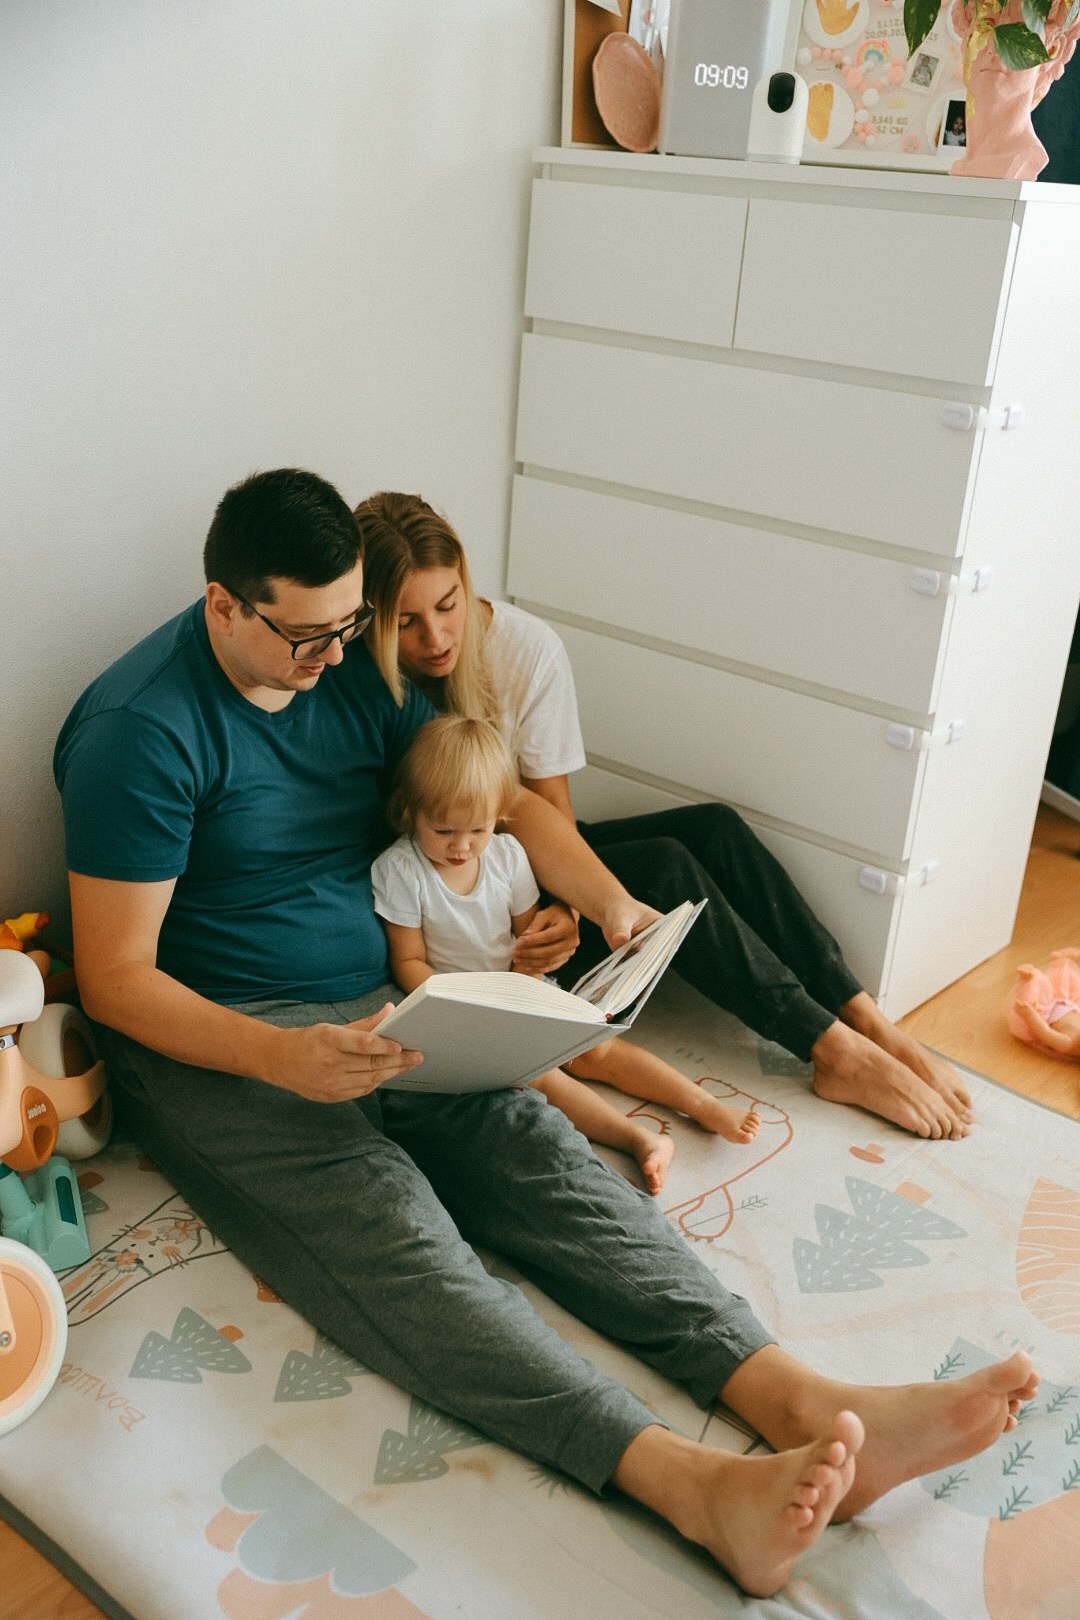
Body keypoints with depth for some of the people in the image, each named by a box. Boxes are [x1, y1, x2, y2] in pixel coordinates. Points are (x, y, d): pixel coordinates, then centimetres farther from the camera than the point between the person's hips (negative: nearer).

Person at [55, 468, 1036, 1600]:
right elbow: (115, 979, -15)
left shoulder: (359, 669, 7)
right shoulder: (140, 728, -14)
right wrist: (284, 1057, -30)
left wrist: (609, 900, -4)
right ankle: (689, 1483, -46)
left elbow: (503, 799, 14)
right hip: (213, 1043, -5)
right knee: (386, 1217, -30)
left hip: (373, 1012, 6)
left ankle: (800, 1401, -33)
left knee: (535, 1147, -20)